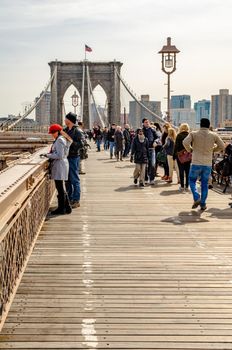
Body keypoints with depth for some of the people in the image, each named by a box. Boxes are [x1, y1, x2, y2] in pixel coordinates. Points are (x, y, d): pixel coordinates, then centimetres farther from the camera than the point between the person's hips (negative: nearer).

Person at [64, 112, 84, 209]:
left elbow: (80, 144, -17)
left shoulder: (77, 132, -9)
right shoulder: (65, 130, 12)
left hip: (74, 157, -7)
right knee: (67, 180, 13)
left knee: (74, 180, -2)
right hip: (66, 157, 7)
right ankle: (69, 199, 23)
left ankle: (76, 200, 3)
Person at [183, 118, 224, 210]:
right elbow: (222, 146, 3)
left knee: (192, 181, 14)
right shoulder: (214, 135, 1)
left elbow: (185, 142, -18)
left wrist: (190, 150, 1)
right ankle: (203, 204, 12)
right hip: (208, 164, 2)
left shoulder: (193, 134, -4)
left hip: (196, 163, -2)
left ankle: (196, 198, -7)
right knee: (204, 184, 12)